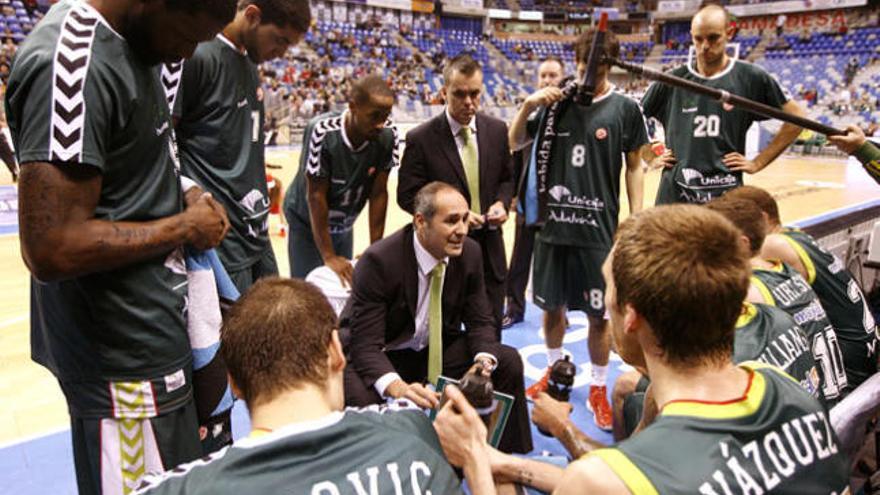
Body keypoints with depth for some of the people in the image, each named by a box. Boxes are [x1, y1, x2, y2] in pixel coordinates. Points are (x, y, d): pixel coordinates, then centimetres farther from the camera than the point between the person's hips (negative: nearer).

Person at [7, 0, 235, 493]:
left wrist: (179, 197, 3)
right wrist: (185, 227, -16)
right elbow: (52, 248, -28)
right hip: (123, 356, -9)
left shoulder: (133, 42, 6)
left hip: (152, 337, 9)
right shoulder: (72, 62, -24)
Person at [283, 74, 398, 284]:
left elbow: (379, 193, -14)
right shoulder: (322, 131, -32)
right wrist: (329, 257, -24)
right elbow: (316, 195, -27)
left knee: (345, 284, 9)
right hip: (307, 222, -4)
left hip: (344, 224, 4)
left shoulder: (388, 136, -21)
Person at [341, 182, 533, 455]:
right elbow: (365, 344, -28)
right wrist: (399, 388, -47)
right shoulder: (379, 260, -26)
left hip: (437, 349, 5)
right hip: (384, 356, -5)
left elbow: (480, 321, -2)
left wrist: (483, 363, -25)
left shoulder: (470, 253, -11)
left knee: (508, 361, -11)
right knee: (356, 394, -35)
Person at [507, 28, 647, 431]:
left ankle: (598, 390, 23)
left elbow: (634, 168, 3)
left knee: (599, 315, 5)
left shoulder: (625, 108, -1)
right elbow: (514, 142, 10)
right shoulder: (558, 103, 4)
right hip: (553, 224, 3)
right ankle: (554, 370, 37)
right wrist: (529, 105, -7)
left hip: (599, 229, -2)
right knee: (552, 306, 14)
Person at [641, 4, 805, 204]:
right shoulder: (672, 80, 4)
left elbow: (796, 117, 4)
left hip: (727, 196, -1)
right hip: (674, 195, 2)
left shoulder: (751, 78, -1)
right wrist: (651, 157, 7)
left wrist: (758, 162, -1)